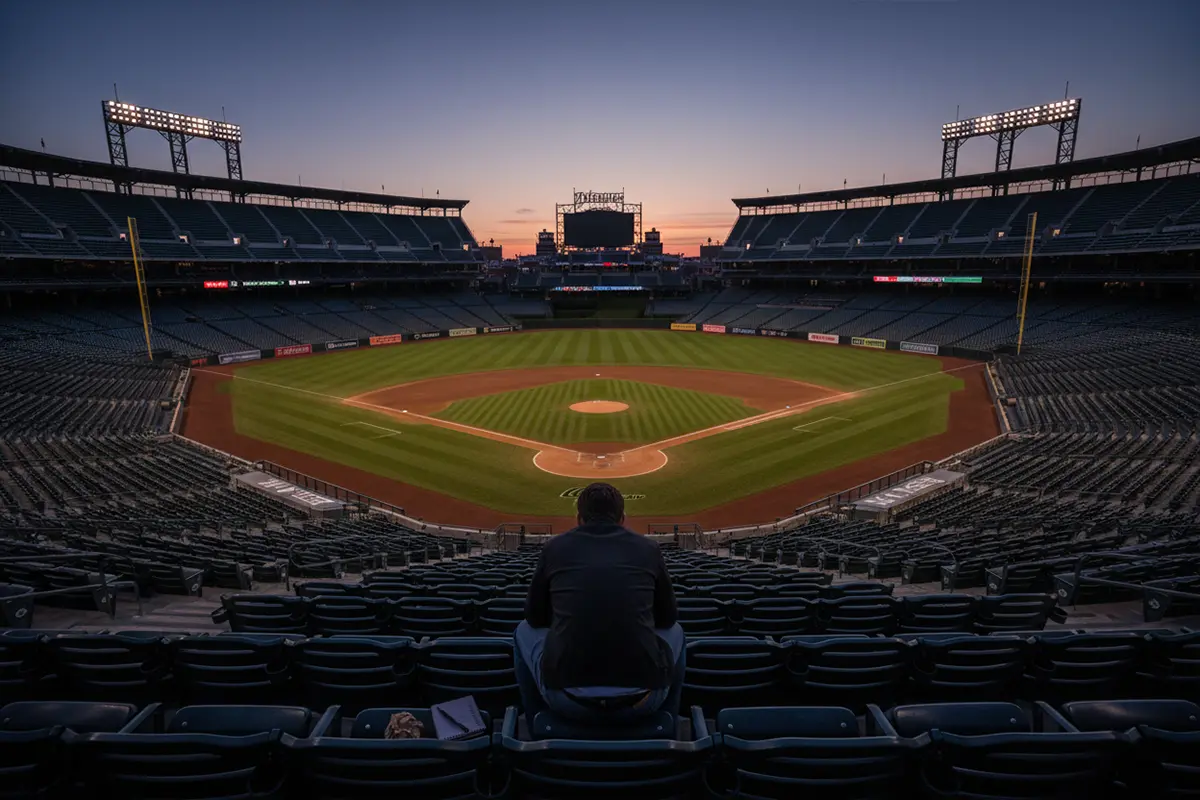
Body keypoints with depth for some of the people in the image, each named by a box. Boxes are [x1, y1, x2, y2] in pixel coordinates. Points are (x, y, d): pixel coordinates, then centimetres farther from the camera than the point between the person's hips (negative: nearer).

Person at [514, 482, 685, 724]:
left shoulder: (555, 547, 5)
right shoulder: (648, 548, 6)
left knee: (525, 631, 30)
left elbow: (535, 617, 19)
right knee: (674, 632, 32)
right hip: (642, 698, 1)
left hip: (567, 698, 0)